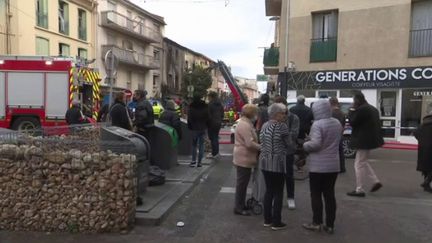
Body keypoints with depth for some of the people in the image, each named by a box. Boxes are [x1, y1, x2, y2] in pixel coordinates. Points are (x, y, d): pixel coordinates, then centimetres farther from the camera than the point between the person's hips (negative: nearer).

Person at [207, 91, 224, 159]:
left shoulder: (210, 104, -14)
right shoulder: (220, 104, 10)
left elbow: (208, 115, -15)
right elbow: (222, 114, 15)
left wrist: (207, 123, -6)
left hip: (212, 124, -8)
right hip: (218, 123, 8)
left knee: (213, 138, -3)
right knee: (216, 138, 16)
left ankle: (214, 154, -2)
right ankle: (216, 153, 22)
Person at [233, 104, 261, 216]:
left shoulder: (245, 123, 14)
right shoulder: (245, 125, -21)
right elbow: (250, 143, -26)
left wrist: (258, 146, 8)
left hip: (245, 158, 11)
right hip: (244, 158, -11)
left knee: (243, 182, 18)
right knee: (242, 183, -1)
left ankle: (241, 204, 30)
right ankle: (238, 208, 9)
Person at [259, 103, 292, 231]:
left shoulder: (264, 126, 8)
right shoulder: (282, 126, -13)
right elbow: (288, 144, -5)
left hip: (265, 162, 7)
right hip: (277, 163, -7)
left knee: (269, 191, 15)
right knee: (278, 193, 4)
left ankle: (267, 220, 22)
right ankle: (276, 222, 11)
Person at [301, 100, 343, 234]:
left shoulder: (317, 124, -17)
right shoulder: (337, 123, 6)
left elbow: (315, 144, -25)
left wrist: (305, 145, -8)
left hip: (318, 165, -6)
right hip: (333, 165, 6)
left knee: (316, 194, 6)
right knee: (330, 194, 11)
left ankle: (316, 223, 13)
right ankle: (330, 225, 16)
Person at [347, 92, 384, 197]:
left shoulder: (361, 109, -19)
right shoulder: (373, 108, 14)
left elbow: (352, 122, -15)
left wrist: (351, 111, -6)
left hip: (364, 141, -10)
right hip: (370, 139, 10)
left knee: (359, 165, -2)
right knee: (362, 162, 22)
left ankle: (359, 190, 4)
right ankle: (376, 181, 20)